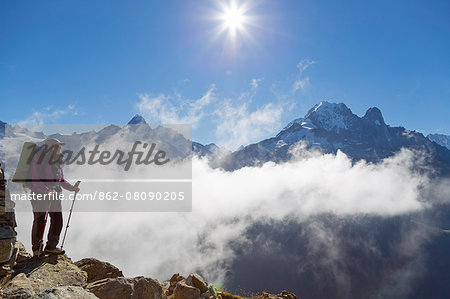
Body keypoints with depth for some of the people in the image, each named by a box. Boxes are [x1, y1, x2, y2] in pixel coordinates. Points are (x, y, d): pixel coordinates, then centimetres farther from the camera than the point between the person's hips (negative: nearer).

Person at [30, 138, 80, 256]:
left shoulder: (57, 162, 13)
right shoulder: (38, 161, -10)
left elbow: (61, 180, 18)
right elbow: (35, 181, -17)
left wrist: (72, 188, 5)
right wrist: (47, 191, -29)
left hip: (55, 196, 7)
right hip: (40, 195, -7)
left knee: (57, 221, 5)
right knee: (40, 221, 2)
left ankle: (51, 246, 18)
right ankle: (36, 249, 17)